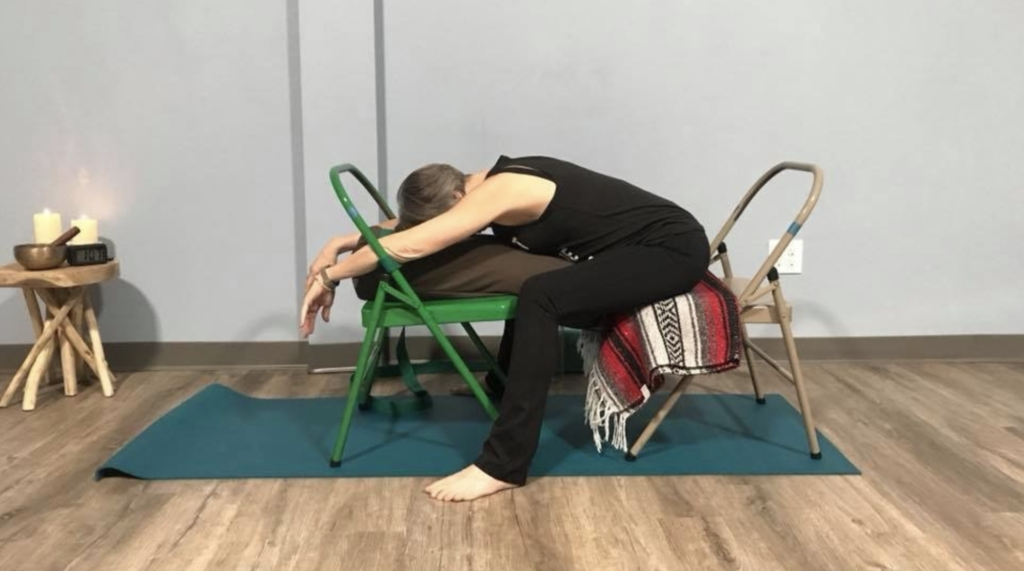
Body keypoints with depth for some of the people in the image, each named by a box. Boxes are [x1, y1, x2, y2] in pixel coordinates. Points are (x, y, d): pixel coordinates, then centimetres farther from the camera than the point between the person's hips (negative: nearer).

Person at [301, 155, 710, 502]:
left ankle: (502, 465, -24)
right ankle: (502, 388, 34)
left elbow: (410, 246, -24)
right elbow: (411, 223, 15)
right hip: (652, 247, 10)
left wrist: (329, 276, -12)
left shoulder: (501, 191, -21)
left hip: (673, 247, -10)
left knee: (541, 298, -27)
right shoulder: (488, 184, 6)